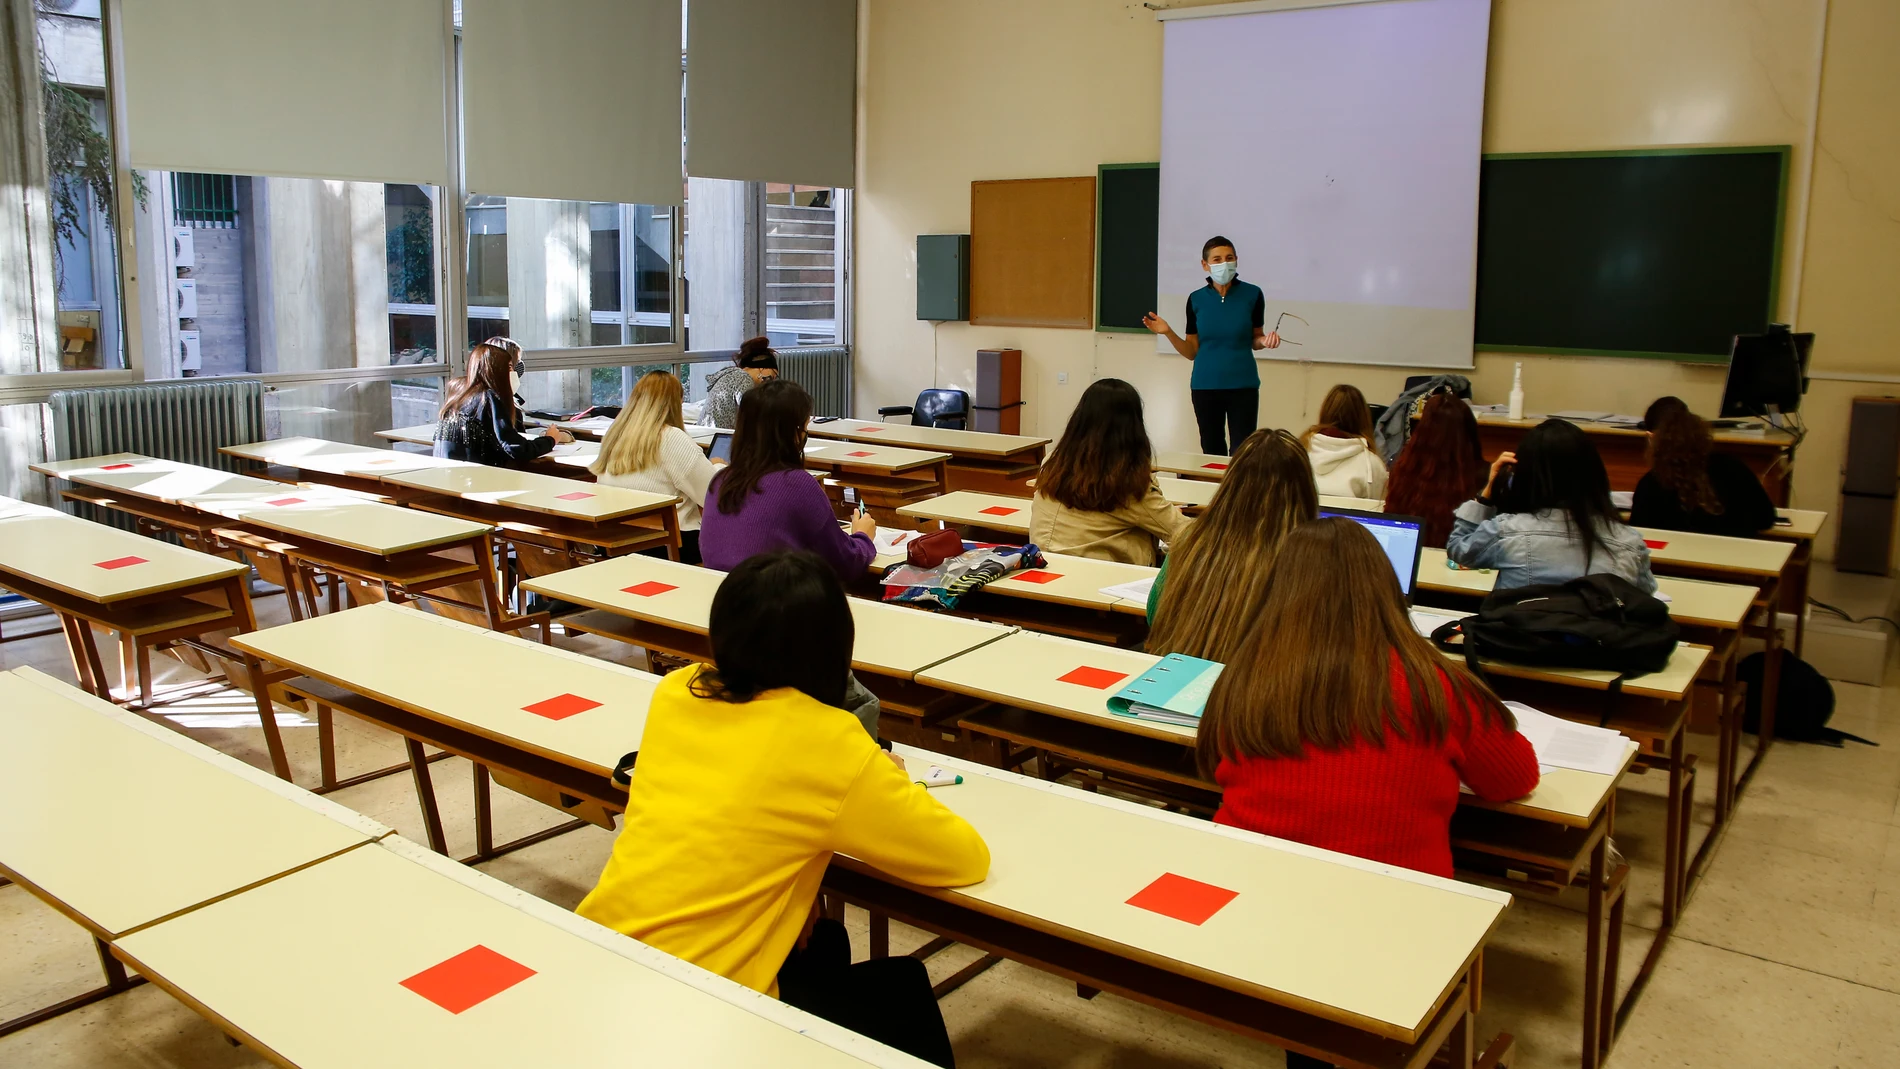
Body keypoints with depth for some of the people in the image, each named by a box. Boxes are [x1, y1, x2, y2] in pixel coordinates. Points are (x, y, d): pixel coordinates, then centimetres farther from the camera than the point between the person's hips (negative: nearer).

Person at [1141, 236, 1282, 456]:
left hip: (1243, 386, -2)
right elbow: (1192, 351, 4)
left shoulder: (1252, 294, -4)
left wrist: (1265, 340, -14)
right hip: (1205, 386, 2)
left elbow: (1255, 340, 8)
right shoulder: (1196, 299, 0)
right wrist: (1168, 333, -11)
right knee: (1212, 452, 10)